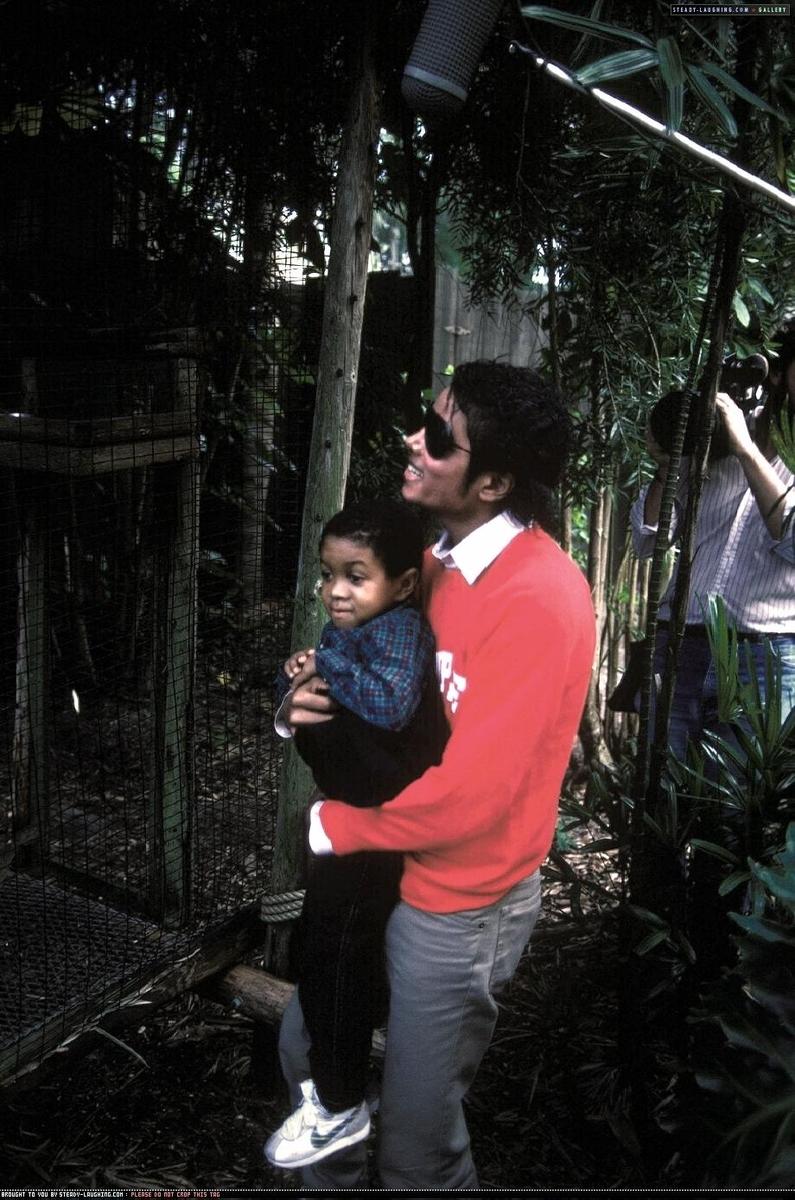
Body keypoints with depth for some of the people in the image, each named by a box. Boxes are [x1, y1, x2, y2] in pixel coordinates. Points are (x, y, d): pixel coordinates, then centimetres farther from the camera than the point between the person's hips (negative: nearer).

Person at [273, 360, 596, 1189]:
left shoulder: (538, 599, -27)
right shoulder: (439, 562, 0)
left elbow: (468, 795, -29)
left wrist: (332, 826, -14)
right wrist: (314, 702, -11)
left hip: (459, 904, -8)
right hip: (385, 869, 8)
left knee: (416, 1140, 12)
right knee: (306, 1045, 24)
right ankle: (330, 1181, 51)